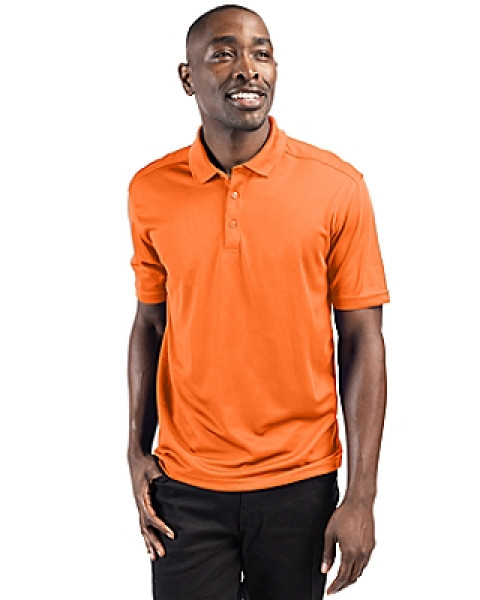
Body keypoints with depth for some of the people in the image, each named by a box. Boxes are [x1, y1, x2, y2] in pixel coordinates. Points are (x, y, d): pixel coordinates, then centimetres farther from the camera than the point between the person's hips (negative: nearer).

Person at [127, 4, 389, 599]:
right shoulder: (151, 191, -1)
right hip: (185, 487, 1)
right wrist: (138, 450, 0)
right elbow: (150, 324, 7)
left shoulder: (338, 187, -8)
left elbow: (361, 340, -6)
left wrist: (361, 496, -8)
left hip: (300, 484, -1)